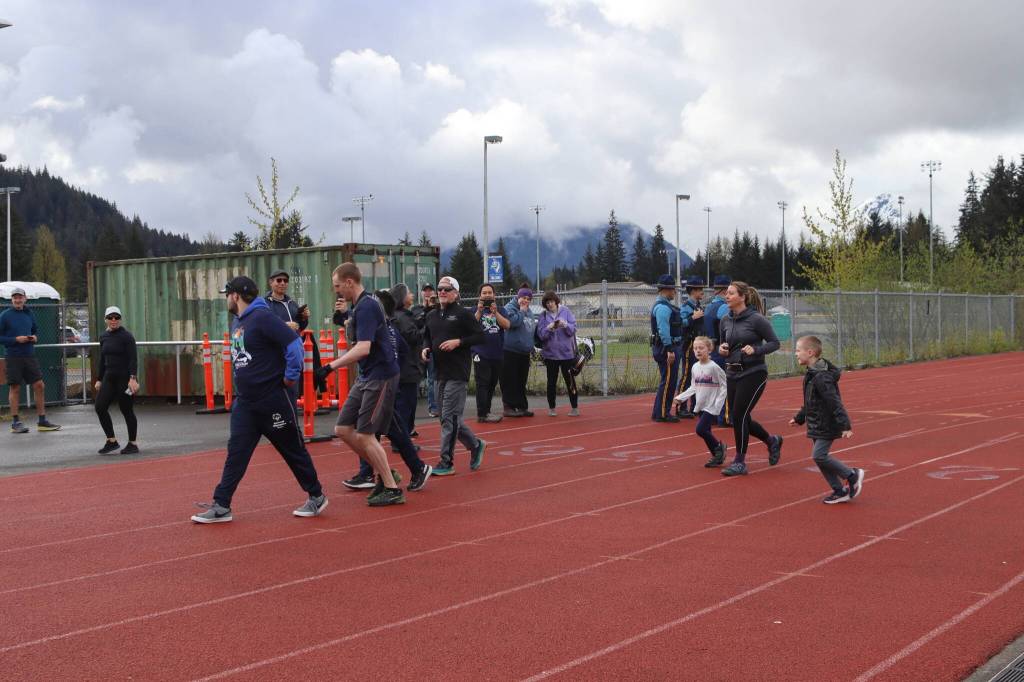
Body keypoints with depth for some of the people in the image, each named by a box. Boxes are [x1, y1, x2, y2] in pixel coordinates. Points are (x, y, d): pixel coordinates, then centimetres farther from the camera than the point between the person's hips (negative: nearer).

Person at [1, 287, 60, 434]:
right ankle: (15, 422, 9)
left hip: (30, 355, 5)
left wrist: (35, 337, 1)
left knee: (39, 385, 2)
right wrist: (16, 339, -17)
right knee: (14, 388, 2)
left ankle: (42, 421, 10)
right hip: (13, 357, -5)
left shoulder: (29, 314, 10)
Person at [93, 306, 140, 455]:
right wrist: (99, 379, 17)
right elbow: (102, 360, 19)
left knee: (127, 410, -1)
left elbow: (133, 358, -16)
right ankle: (111, 441, 7)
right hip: (109, 378, 7)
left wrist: (133, 378, -25)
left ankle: (133, 444, 11)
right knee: (100, 407, -4)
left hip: (125, 378, -6)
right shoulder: (104, 336, 11)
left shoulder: (126, 336, -9)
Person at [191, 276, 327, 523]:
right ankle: (221, 506, 4)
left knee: (294, 450, 5)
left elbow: (294, 344, -23)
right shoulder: (237, 322, 11)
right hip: (245, 401, 8)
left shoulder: (262, 317, -16)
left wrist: (291, 377, -17)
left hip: (273, 401, -8)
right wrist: (246, 380, 15)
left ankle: (317, 497, 20)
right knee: (236, 453, 2)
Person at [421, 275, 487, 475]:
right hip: (439, 373, 7)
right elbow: (427, 337, 26)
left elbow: (481, 336, -7)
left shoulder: (463, 314, -5)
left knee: (449, 418, -8)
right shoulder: (431, 315, 14)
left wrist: (458, 342, -17)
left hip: (457, 374, -7)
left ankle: (446, 463, -3)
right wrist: (425, 349, 5)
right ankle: (476, 445, 30)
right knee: (451, 417, 12)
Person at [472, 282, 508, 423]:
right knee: (482, 384, -8)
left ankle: (486, 411, 22)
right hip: (481, 354, -4)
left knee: (492, 384, 12)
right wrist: (479, 311, -21)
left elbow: (507, 325, -8)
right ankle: (482, 415, -7)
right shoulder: (476, 309, 2)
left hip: (497, 353, 4)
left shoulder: (500, 309, 8)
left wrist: (495, 312, -18)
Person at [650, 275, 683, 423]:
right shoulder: (663, 307, -16)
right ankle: (661, 414, -3)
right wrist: (670, 350, -25)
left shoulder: (663, 305, 17)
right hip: (667, 348, -11)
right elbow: (663, 330, -24)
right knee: (668, 381, -7)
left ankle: (661, 412, 20)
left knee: (668, 381, 15)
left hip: (668, 349, 11)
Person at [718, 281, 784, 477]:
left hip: (753, 374, -7)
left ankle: (740, 462, 5)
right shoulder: (726, 321, 7)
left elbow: (775, 342, -7)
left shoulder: (756, 319, -12)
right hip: (732, 374, 7)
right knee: (740, 418, 10)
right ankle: (772, 441, 36)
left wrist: (755, 350, -22)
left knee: (739, 416, -9)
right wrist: (722, 349, -3)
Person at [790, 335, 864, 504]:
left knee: (819, 455, -14)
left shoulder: (821, 377, -21)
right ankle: (840, 491, 16)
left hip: (827, 426, -10)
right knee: (820, 457, 9)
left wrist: (845, 425, -28)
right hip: (817, 425, 10)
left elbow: (835, 402, -25)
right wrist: (799, 418, 31)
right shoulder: (812, 374, 11)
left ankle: (852, 475, 3)